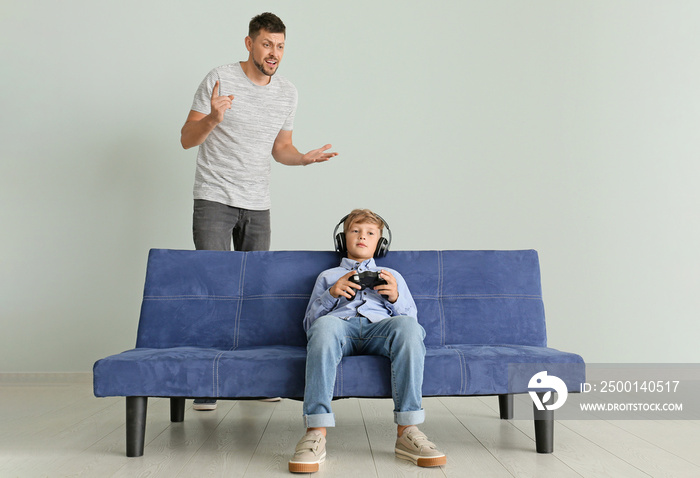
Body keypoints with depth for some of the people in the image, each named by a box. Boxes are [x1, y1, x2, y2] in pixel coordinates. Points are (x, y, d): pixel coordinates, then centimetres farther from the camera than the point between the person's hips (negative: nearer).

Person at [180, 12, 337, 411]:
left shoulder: (288, 93, 9)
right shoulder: (220, 79, -5)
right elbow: (187, 139, -4)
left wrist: (304, 158, -3)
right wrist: (213, 119, -23)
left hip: (258, 205, 4)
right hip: (214, 200, -4)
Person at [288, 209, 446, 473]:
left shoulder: (392, 276, 35)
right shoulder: (327, 276, 33)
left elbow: (411, 320, 24)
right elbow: (309, 324, 22)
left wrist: (395, 297, 5)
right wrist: (331, 294, 6)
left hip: (380, 327, 1)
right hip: (340, 325, 0)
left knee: (408, 326, -36)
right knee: (325, 326, -39)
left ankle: (407, 431, -38)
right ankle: (316, 433, -43)